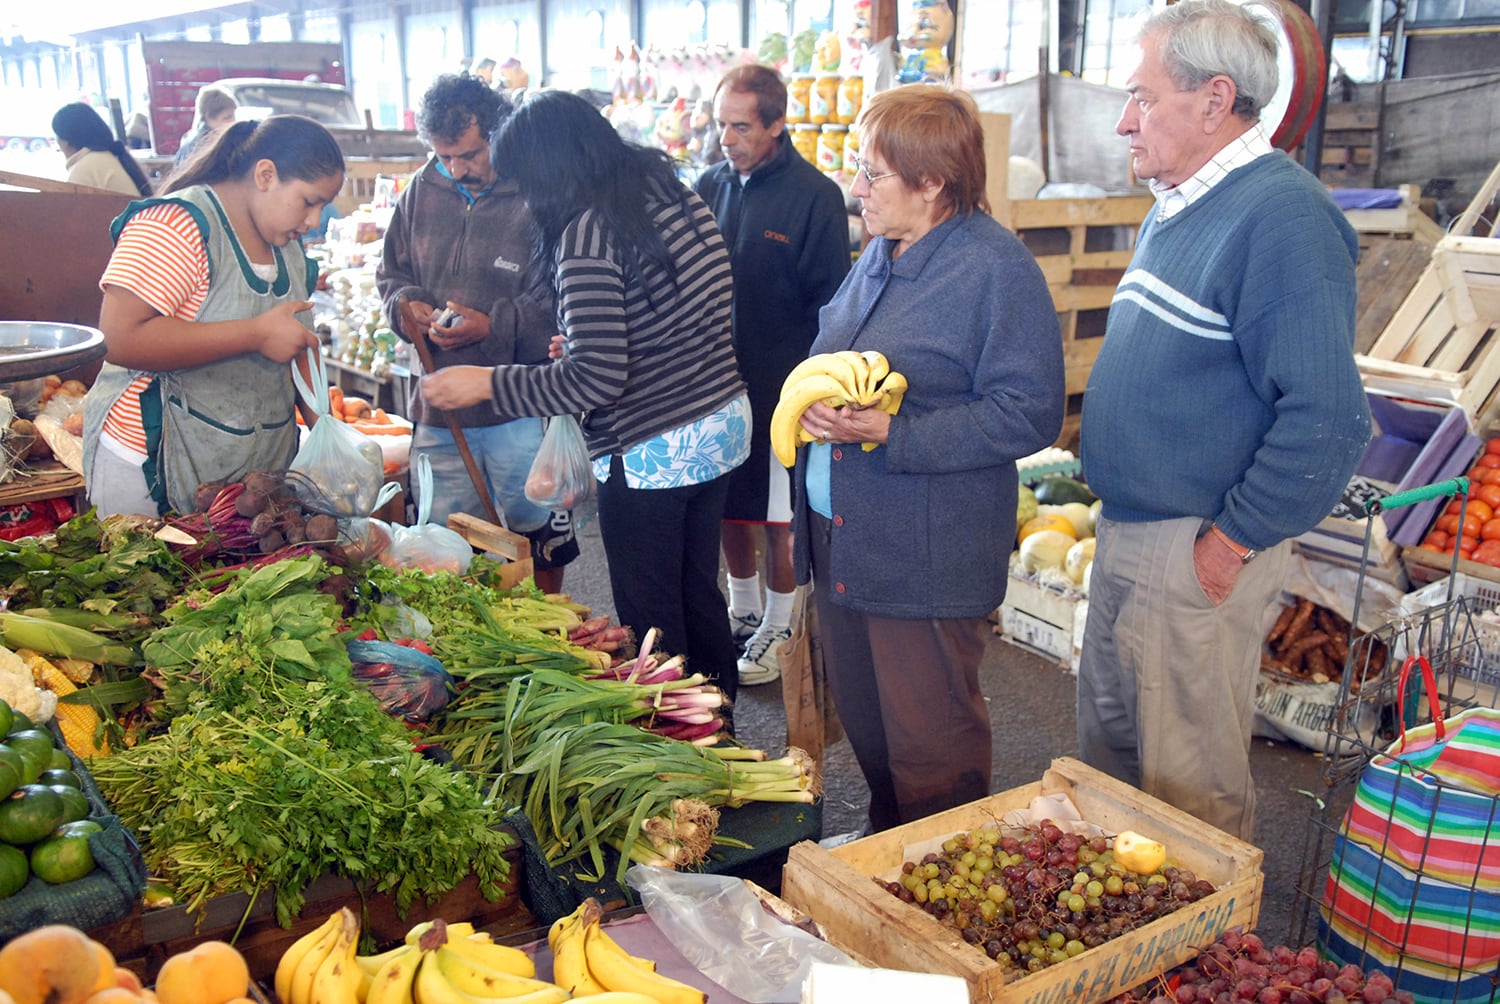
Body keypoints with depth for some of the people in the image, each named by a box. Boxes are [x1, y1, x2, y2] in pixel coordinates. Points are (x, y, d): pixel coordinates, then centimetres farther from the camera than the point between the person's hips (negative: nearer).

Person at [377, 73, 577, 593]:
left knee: (538, 544, 9)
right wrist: (405, 304, -2)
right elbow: (391, 272, 20)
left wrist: (494, 326, -21)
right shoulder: (421, 192, 7)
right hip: (438, 409, 5)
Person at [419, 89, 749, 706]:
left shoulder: (586, 233, -19)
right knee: (700, 594, 21)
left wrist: (484, 384, -14)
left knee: (650, 620, 7)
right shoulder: (677, 196, 6)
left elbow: (597, 379, -22)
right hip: (724, 420, 9)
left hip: (650, 456, -9)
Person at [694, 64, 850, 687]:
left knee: (780, 514, 5)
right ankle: (742, 610, 33)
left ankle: (779, 628, 21)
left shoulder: (814, 196, -9)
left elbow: (829, 300, -8)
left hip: (781, 385, -5)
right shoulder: (710, 186, 6)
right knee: (726, 503, 15)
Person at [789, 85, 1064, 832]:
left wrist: (892, 433, -25)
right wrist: (812, 405, 6)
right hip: (843, 543, 8)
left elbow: (1028, 414, -19)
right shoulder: (879, 254, 11)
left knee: (929, 743, 6)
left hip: (928, 559, -8)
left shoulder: (996, 268, -14)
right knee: (861, 721, 21)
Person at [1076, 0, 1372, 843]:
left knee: (1193, 785, 6)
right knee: (1108, 740, 24)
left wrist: (1232, 542, -20)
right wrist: (1117, 509, 15)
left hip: (1197, 552, -10)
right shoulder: (1180, 206, 11)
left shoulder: (1282, 217, -20)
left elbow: (1326, 416, -27)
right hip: (1128, 531, 10)